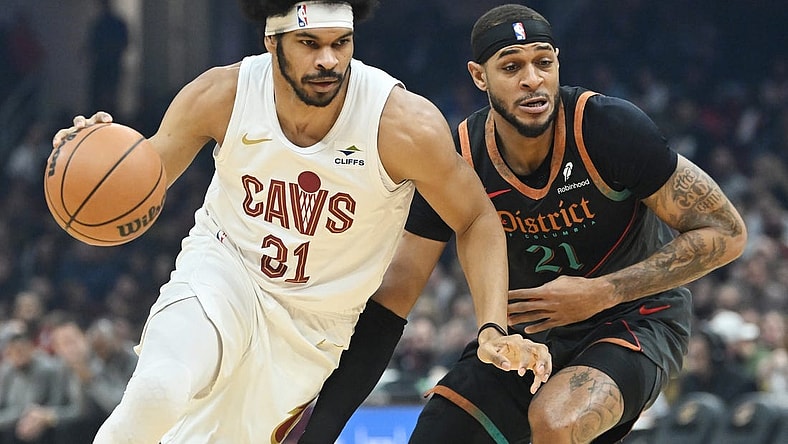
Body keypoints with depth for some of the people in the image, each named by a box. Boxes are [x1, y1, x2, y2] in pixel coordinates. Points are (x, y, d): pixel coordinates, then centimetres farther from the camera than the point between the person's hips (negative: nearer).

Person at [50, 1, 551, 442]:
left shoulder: (405, 124, -23)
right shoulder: (222, 96, -17)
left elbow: (477, 220, -8)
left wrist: (494, 331, -19)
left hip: (311, 327, 1)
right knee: (158, 392, -30)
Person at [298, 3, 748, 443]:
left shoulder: (612, 127, -24)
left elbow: (726, 233, -18)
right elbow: (395, 292, -9)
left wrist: (601, 292, -24)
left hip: (635, 319, -4)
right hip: (529, 325, 4)